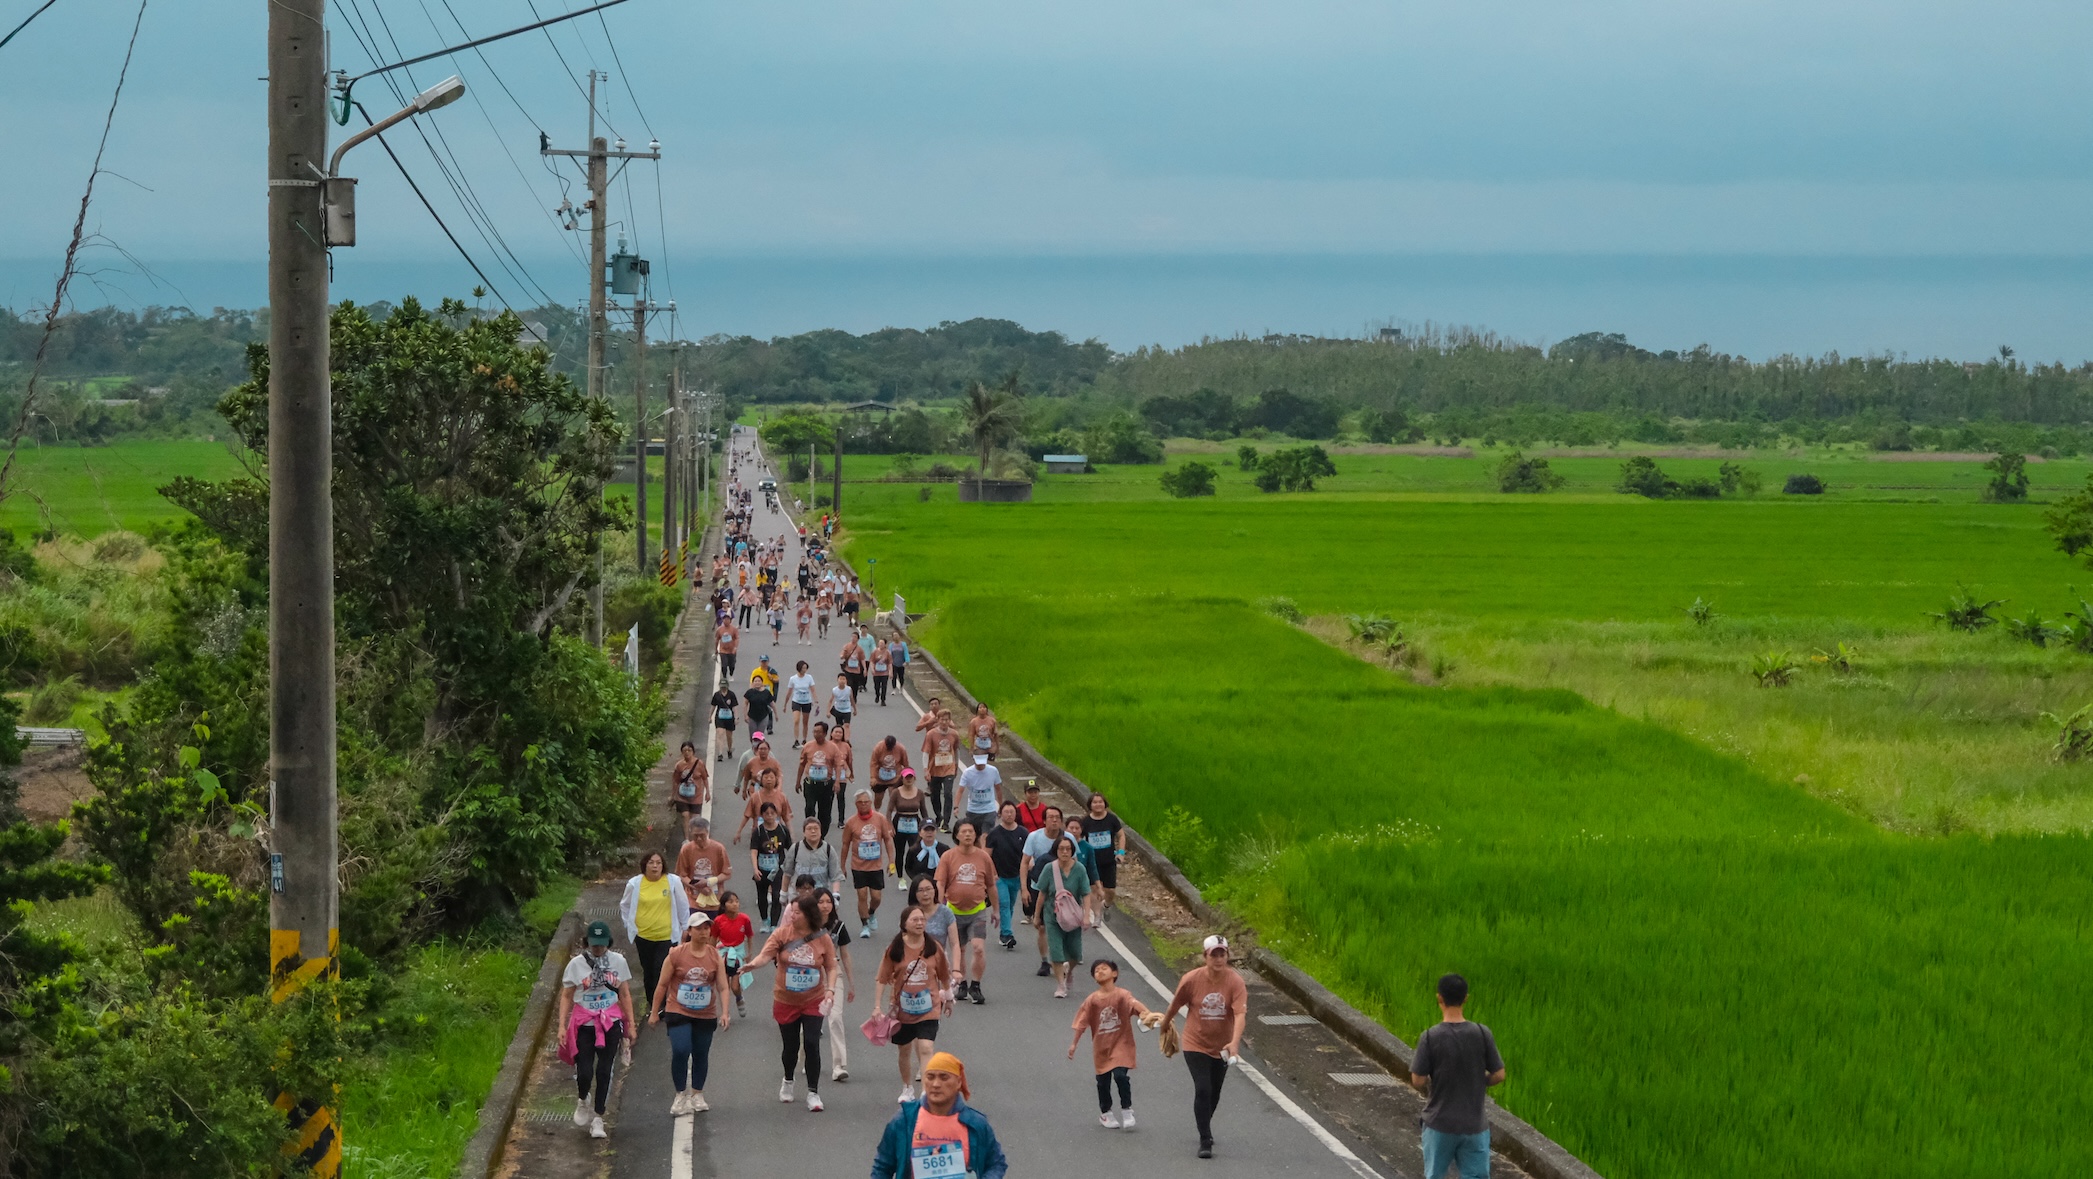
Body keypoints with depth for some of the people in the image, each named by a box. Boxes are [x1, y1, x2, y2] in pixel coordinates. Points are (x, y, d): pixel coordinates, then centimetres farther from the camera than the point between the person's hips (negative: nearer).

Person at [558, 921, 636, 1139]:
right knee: (584, 1071, -8)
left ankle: (598, 1119, 11)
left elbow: (625, 995, 9)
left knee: (604, 1070, 0)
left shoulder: (618, 961, 2)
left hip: (611, 1023, 1)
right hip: (584, 1023, -1)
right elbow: (566, 996, 2)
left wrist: (631, 1023, 6)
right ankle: (582, 1100, 27)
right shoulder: (576, 963, -2)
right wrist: (561, 1025, -5)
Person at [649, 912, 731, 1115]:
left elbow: (723, 987, -4)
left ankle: (697, 1095, 26)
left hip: (706, 1016, 2)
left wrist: (725, 1012, -17)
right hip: (678, 1013, -2)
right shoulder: (676, 954, -6)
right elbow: (663, 985, 0)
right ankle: (680, 1096, -1)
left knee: (701, 1055, 9)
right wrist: (655, 1013, 1)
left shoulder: (715, 956, -1)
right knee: (680, 1051, -16)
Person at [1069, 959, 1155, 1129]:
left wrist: (1147, 1013, -50)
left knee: (1120, 1075, -17)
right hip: (1101, 1047, 3)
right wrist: (1074, 1043, 4)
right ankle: (1105, 1113, 30)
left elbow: (1134, 1003, -31)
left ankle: (1127, 1110, 1)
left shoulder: (1122, 995, -10)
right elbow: (1082, 1022, 4)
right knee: (1103, 1081, 11)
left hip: (1121, 1044, -3)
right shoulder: (1092, 1000, -2)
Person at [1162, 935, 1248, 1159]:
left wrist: (1235, 1042, -41)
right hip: (1196, 1045, -2)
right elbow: (1175, 1005, 2)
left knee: (1214, 1094, 17)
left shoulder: (1235, 982, -17)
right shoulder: (1191, 979, -15)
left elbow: (1240, 1014, -27)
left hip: (1222, 1047, 2)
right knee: (1203, 1090, -16)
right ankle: (1205, 1141, -8)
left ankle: (1205, 1128, 45)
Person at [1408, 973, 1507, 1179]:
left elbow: (1418, 1080, -10)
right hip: (1474, 1124, 1)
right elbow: (1498, 1075, -3)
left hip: (1440, 1123, -1)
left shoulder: (1430, 1037, -13)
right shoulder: (1482, 1034, -8)